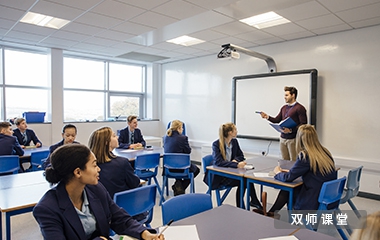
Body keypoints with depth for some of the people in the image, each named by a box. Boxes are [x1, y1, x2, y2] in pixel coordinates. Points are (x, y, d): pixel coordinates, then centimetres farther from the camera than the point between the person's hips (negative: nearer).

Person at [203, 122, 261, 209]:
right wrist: (236, 165, -40)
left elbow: (241, 156, 9)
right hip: (218, 176, -6)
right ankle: (240, 207, -7)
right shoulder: (216, 144, -17)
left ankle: (254, 201, -3)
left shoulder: (234, 141, 2)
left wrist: (235, 160, -15)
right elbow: (218, 162, -29)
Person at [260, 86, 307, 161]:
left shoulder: (299, 108, -7)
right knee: (285, 161, 11)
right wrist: (267, 117, -2)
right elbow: (277, 120, 14)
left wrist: (291, 130, -24)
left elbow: (303, 125, -13)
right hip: (283, 138, 6)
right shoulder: (284, 108, 14)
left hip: (293, 139, -6)